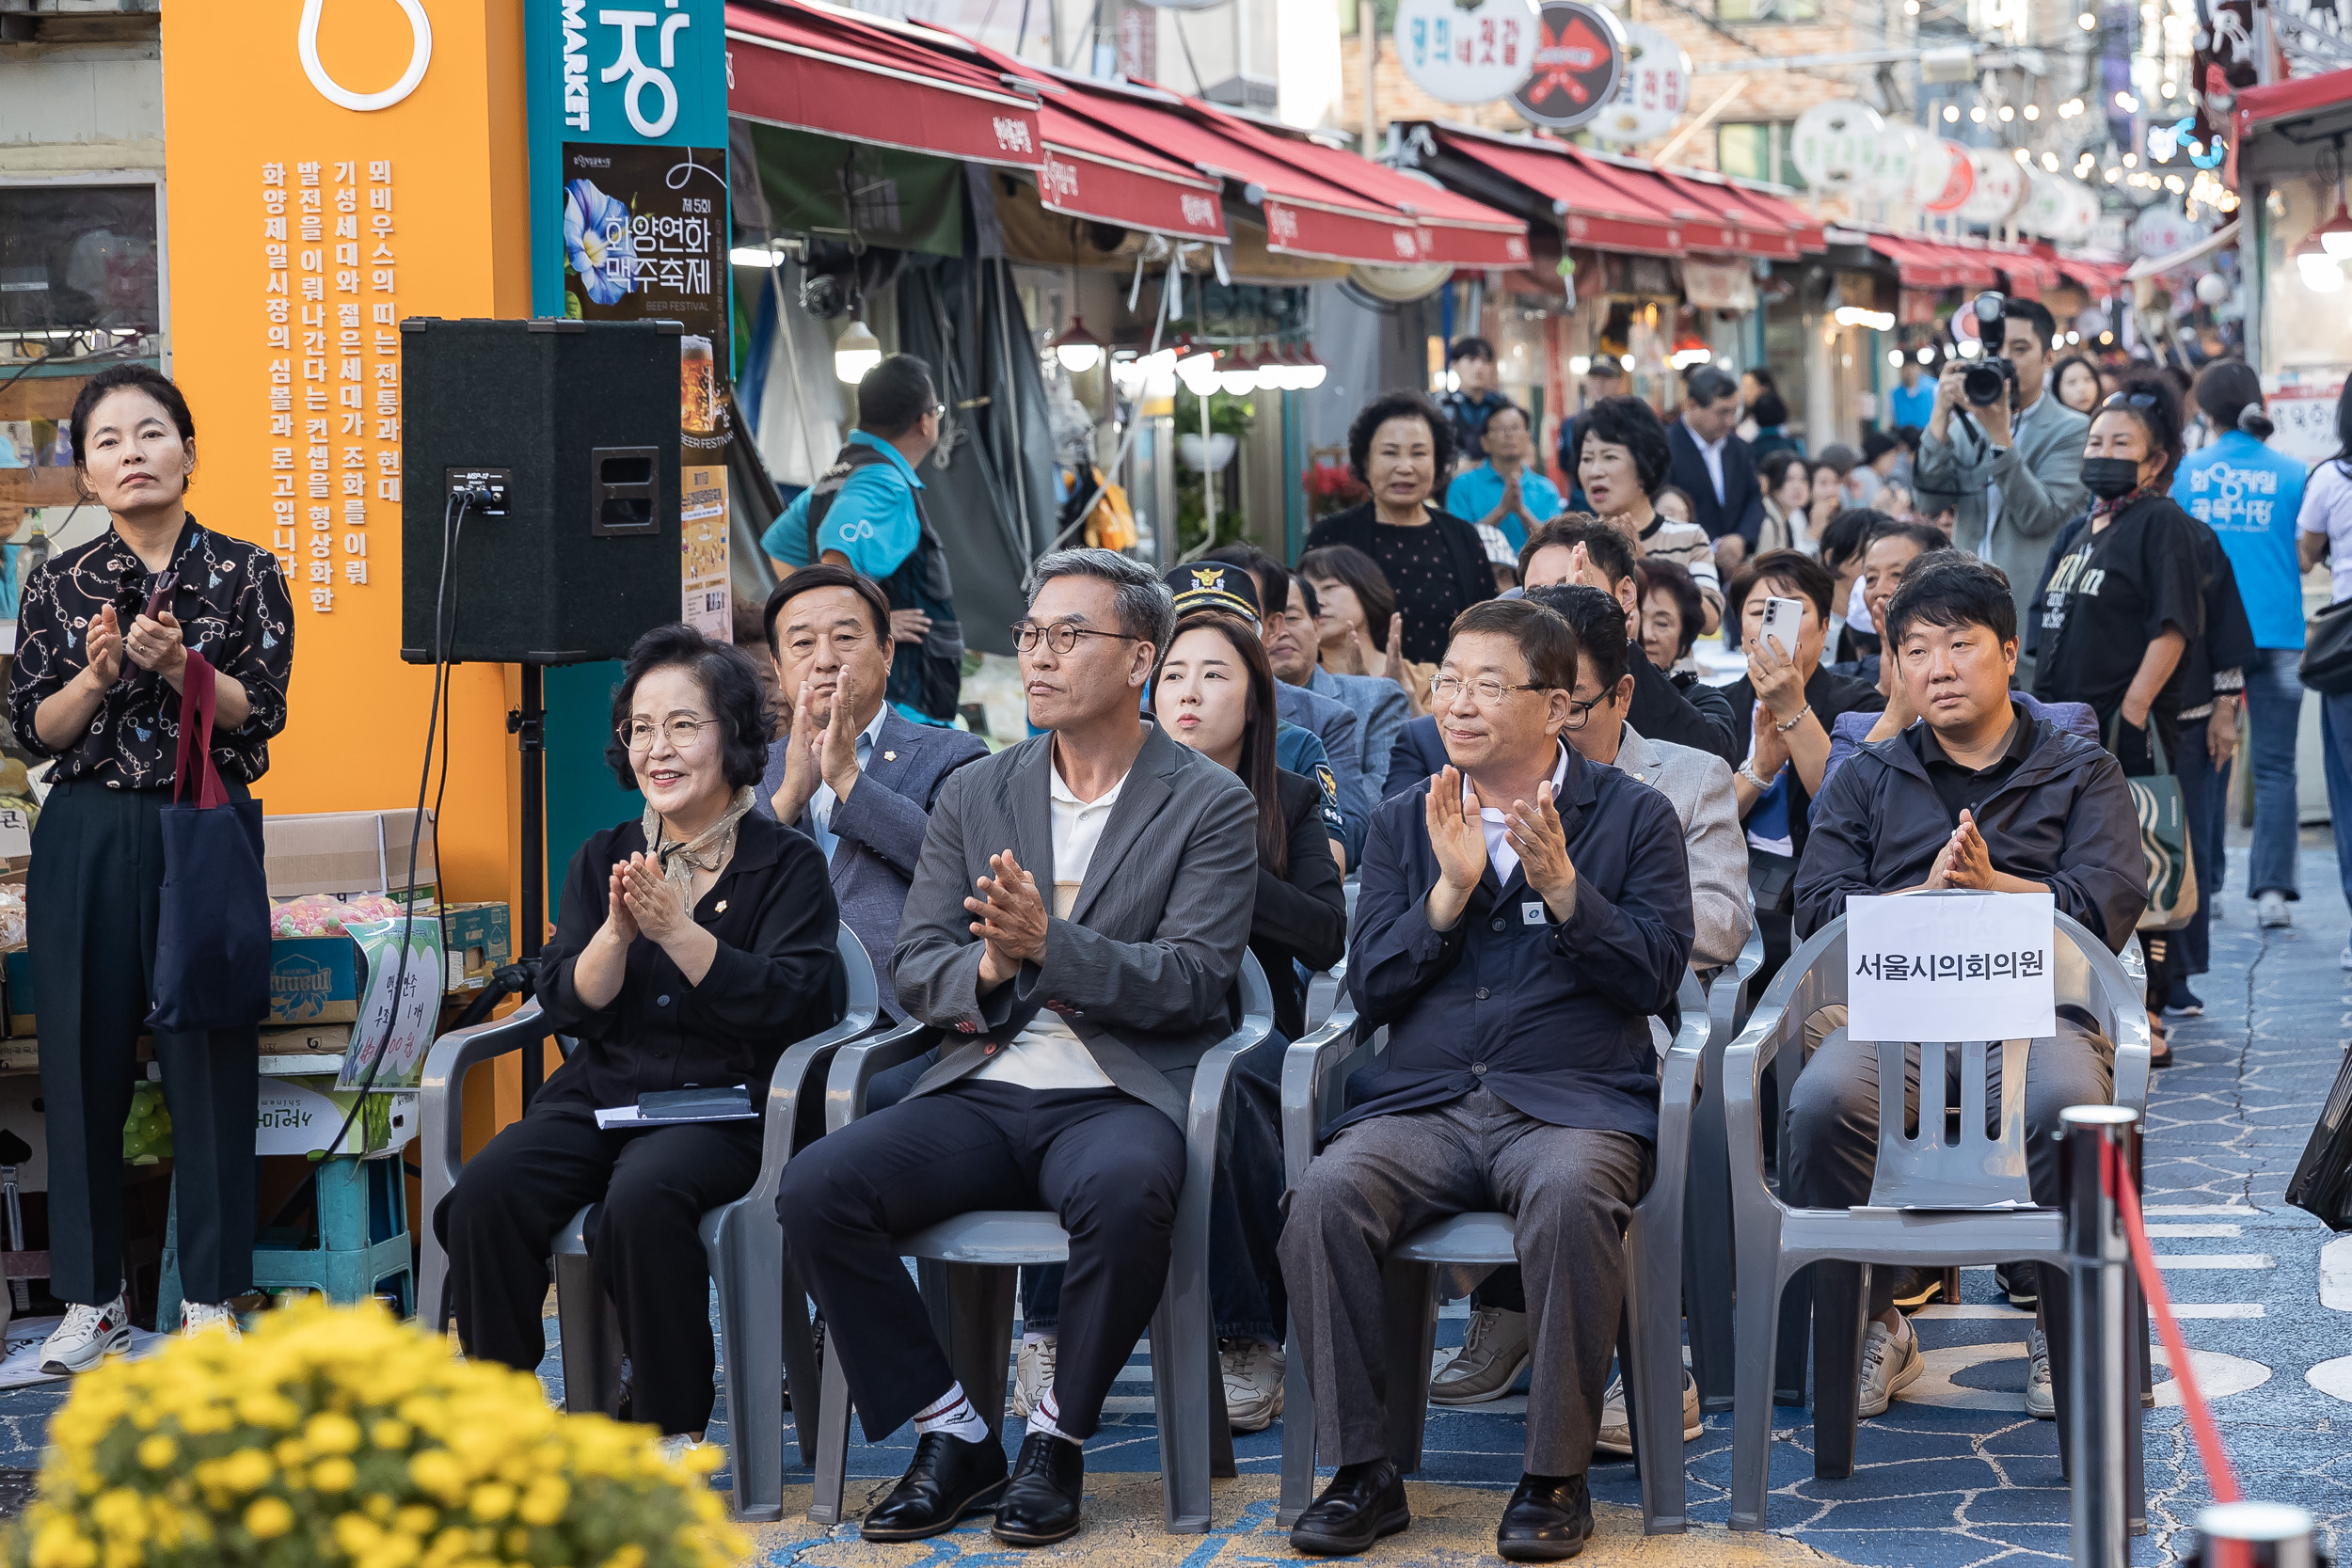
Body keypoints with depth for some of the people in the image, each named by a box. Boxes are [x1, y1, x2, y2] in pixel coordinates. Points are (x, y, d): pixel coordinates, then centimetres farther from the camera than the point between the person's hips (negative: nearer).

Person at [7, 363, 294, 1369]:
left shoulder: (245, 574, 3)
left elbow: (259, 712, -4)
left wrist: (177, 666, -19)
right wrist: (96, 675, -14)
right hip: (87, 841, 1)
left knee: (211, 1056, -1)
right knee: (84, 1057, 2)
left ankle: (211, 1296, 8)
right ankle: (92, 1297, 11)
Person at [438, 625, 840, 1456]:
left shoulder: (785, 864, 3)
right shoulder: (604, 858, 16)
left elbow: (796, 1004, -11)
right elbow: (567, 1005, 8)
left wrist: (678, 931, -18)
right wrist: (617, 932, -11)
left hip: (722, 1106, -4)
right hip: (599, 1096, 4)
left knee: (641, 1197, -37)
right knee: (484, 1195, -26)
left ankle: (676, 1431, -22)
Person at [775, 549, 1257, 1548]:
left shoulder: (1210, 806, 3)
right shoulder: (975, 795, 16)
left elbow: (1195, 980, -8)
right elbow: (913, 970, 11)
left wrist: (1049, 944, -20)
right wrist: (986, 970, -12)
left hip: (1118, 1096, -4)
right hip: (981, 1090, 4)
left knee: (1125, 1192, -39)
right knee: (813, 1190, -22)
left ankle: (1057, 1441, -16)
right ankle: (955, 1437, -7)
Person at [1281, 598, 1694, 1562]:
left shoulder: (1633, 816, 10)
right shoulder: (1404, 823, 18)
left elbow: (1655, 975, 0)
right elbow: (1368, 993, 9)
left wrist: (1561, 886, -13)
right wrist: (1450, 890, -5)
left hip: (1573, 1103, -3)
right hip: (1422, 1107, 3)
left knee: (1570, 1196, -38)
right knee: (1325, 1195, -29)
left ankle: (1556, 1475, -24)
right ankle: (1360, 1471, -18)